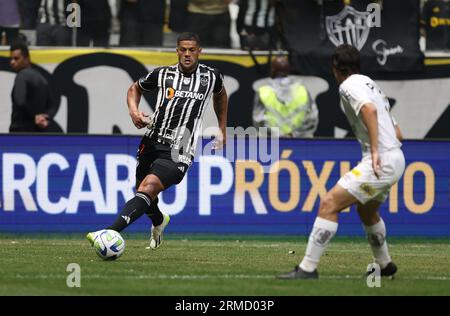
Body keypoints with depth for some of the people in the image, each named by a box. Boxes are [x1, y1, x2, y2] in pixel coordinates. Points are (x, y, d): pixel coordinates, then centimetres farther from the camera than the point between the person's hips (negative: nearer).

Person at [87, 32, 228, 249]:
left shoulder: (211, 76, 5)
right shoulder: (162, 74, 4)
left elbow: (220, 94, 29)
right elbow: (135, 88, 22)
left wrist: (222, 129, 28)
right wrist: (134, 111, 2)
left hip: (178, 154, -4)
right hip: (152, 143, 4)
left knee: (147, 188, -24)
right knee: (146, 201, 16)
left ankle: (110, 233, -36)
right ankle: (159, 221, 53)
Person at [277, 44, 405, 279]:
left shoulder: (349, 85, -5)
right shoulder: (370, 85, 23)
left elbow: (369, 109, -26)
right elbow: (396, 132, 26)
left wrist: (375, 151, -27)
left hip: (381, 161, -10)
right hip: (397, 160, 10)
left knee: (329, 204, -13)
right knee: (366, 210, 32)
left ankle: (308, 268, -18)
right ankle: (384, 264, 45)